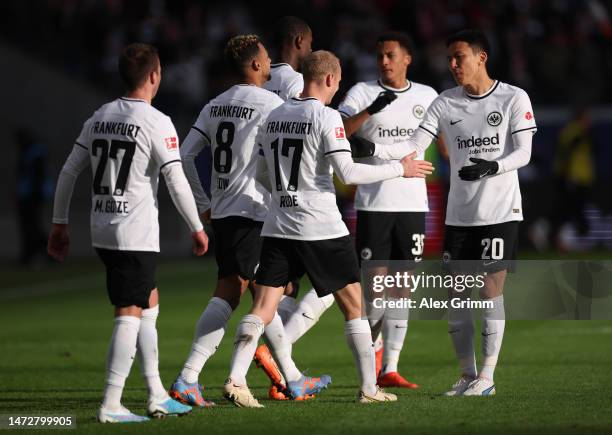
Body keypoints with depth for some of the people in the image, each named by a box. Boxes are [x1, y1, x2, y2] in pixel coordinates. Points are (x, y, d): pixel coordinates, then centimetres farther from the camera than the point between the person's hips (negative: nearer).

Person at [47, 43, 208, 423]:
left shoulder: (100, 117, 9)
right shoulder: (157, 123, -11)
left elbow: (69, 172, 11)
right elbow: (177, 182, -14)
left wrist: (60, 224, 18)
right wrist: (198, 228, -4)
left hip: (103, 231, 8)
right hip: (137, 234, -8)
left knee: (149, 302, 19)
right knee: (130, 314, -6)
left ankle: (157, 397, 20)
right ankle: (111, 405, -11)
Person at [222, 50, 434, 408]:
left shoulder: (274, 117, 10)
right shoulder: (326, 117, -10)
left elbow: (263, 175, 18)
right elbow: (347, 172, -16)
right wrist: (400, 169, -6)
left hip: (278, 226, 5)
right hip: (322, 228, -5)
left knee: (264, 307, 1)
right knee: (353, 304, 7)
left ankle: (236, 380, -15)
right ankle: (370, 388, 10)